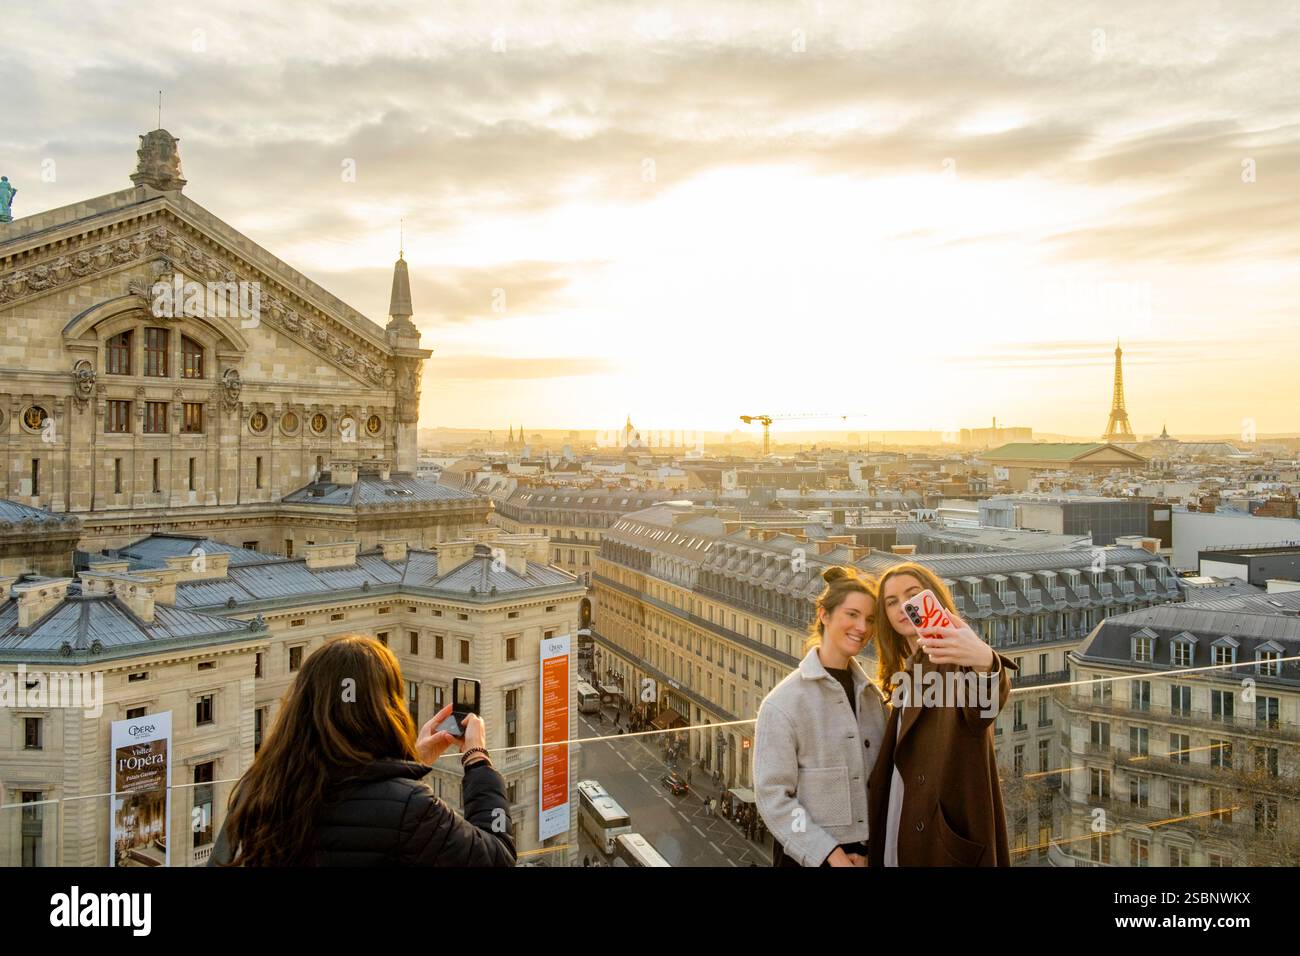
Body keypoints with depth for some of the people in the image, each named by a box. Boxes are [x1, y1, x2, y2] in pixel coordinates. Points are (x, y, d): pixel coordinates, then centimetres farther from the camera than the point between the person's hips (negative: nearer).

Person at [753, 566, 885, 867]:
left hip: (867, 852, 4)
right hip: (809, 856, -4)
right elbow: (772, 796, -15)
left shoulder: (873, 696, 1)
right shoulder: (783, 702, -14)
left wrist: (871, 849, -5)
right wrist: (832, 855, -17)